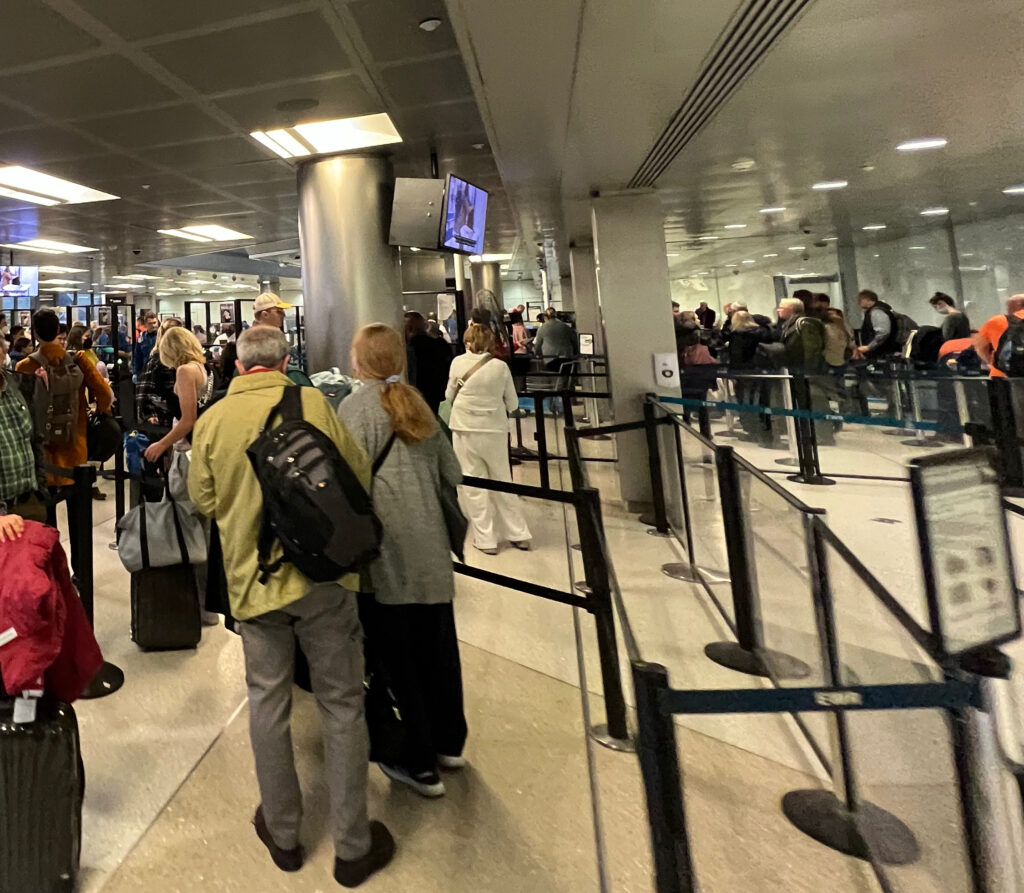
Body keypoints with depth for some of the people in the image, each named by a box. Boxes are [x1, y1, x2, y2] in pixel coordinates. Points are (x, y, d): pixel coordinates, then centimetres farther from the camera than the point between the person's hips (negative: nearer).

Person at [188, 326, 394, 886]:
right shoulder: (311, 402, -7)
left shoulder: (212, 420, -1)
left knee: (268, 705, 17)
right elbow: (359, 474, -3)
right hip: (323, 574, -2)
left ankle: (283, 835, 33)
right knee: (341, 705, 9)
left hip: (253, 580, 2)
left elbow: (204, 500, 6)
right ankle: (352, 847, 20)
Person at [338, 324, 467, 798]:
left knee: (396, 656, 6)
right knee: (438, 645, 17)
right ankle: (449, 743, 34)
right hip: (432, 550, 6)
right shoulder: (417, 404, 10)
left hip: (388, 554, -6)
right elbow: (452, 473, 11)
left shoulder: (356, 405, -6)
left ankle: (420, 764, 16)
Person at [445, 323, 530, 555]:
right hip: (495, 430, 1)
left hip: (465, 429, -1)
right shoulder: (501, 366, -6)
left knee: (474, 484, 8)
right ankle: (519, 534, 22)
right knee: (502, 481, 15)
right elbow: (513, 403, 2)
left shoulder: (458, 363, -5)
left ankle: (485, 539, 11)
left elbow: (450, 396, 7)